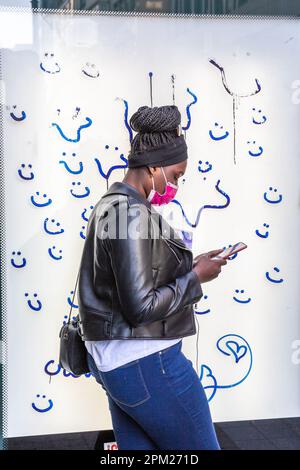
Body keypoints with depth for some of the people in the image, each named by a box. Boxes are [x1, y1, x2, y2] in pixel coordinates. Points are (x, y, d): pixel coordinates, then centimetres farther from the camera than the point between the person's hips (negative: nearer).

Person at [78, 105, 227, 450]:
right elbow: (141, 308, -23)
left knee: (137, 447, 19)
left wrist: (189, 264, 7)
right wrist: (195, 277, -12)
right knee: (201, 447, 6)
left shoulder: (110, 204, 11)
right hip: (145, 362, -10)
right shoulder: (132, 213, -19)